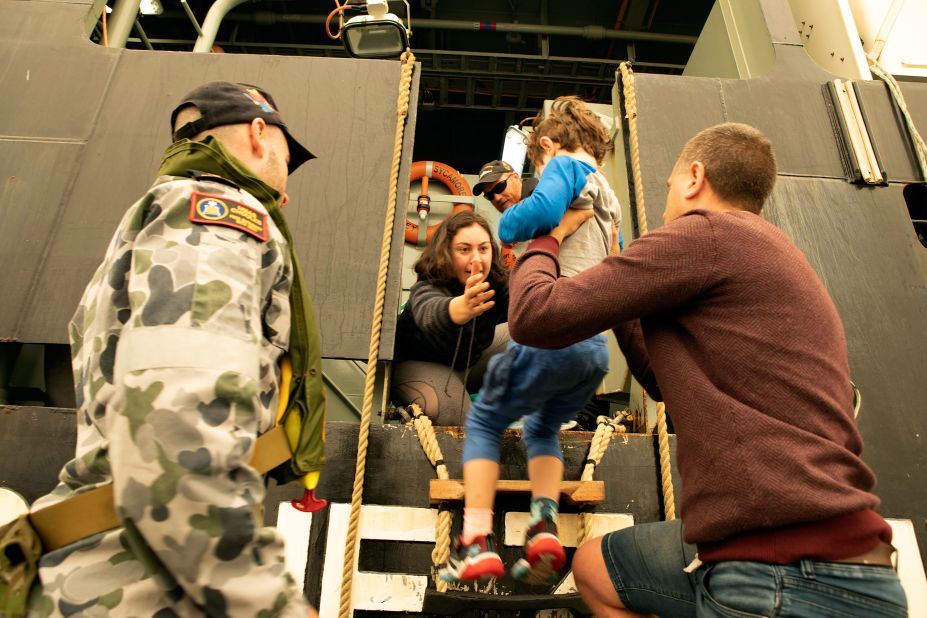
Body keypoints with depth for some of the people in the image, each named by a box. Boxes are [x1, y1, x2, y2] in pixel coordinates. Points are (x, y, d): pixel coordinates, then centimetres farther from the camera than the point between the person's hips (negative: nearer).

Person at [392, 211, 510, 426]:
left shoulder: (498, 283, -18)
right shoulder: (424, 289, -35)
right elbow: (429, 314, -59)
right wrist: (462, 308, -82)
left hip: (472, 359, 5)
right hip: (420, 365, -5)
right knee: (448, 411, -35)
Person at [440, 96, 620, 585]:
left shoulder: (566, 165, 4)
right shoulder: (610, 198, 27)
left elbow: (542, 210, -19)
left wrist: (509, 222, 0)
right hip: (597, 346, 8)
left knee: (484, 421, 9)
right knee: (542, 427, 25)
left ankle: (477, 541, 1)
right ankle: (545, 525, 5)